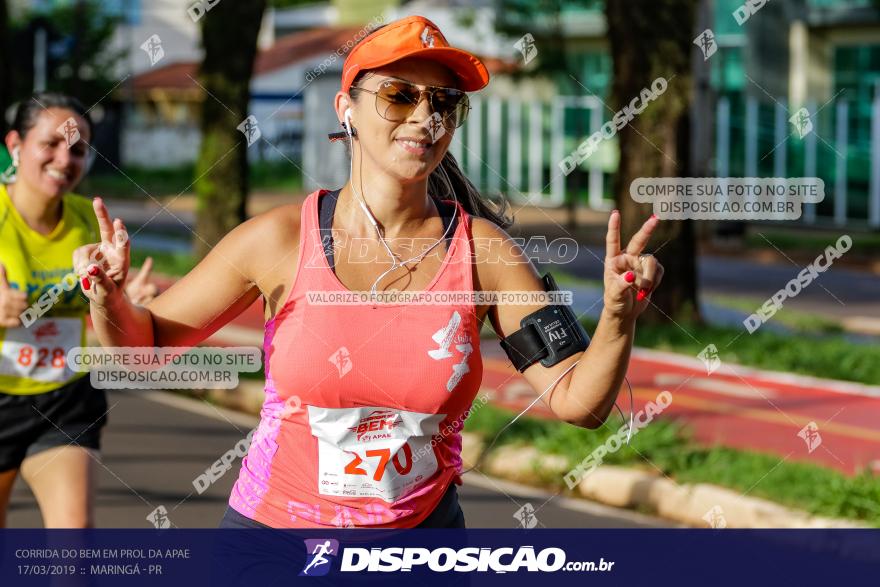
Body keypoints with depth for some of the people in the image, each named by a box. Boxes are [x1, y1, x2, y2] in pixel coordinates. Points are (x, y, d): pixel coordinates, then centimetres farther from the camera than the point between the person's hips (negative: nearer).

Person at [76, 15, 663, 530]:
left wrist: (619, 316, -28)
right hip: (273, 518, 0)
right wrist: (108, 298, -21)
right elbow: (145, 340, 0)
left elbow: (576, 401, -11)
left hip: (425, 521, 1)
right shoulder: (280, 240, -10)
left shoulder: (481, 250, -8)